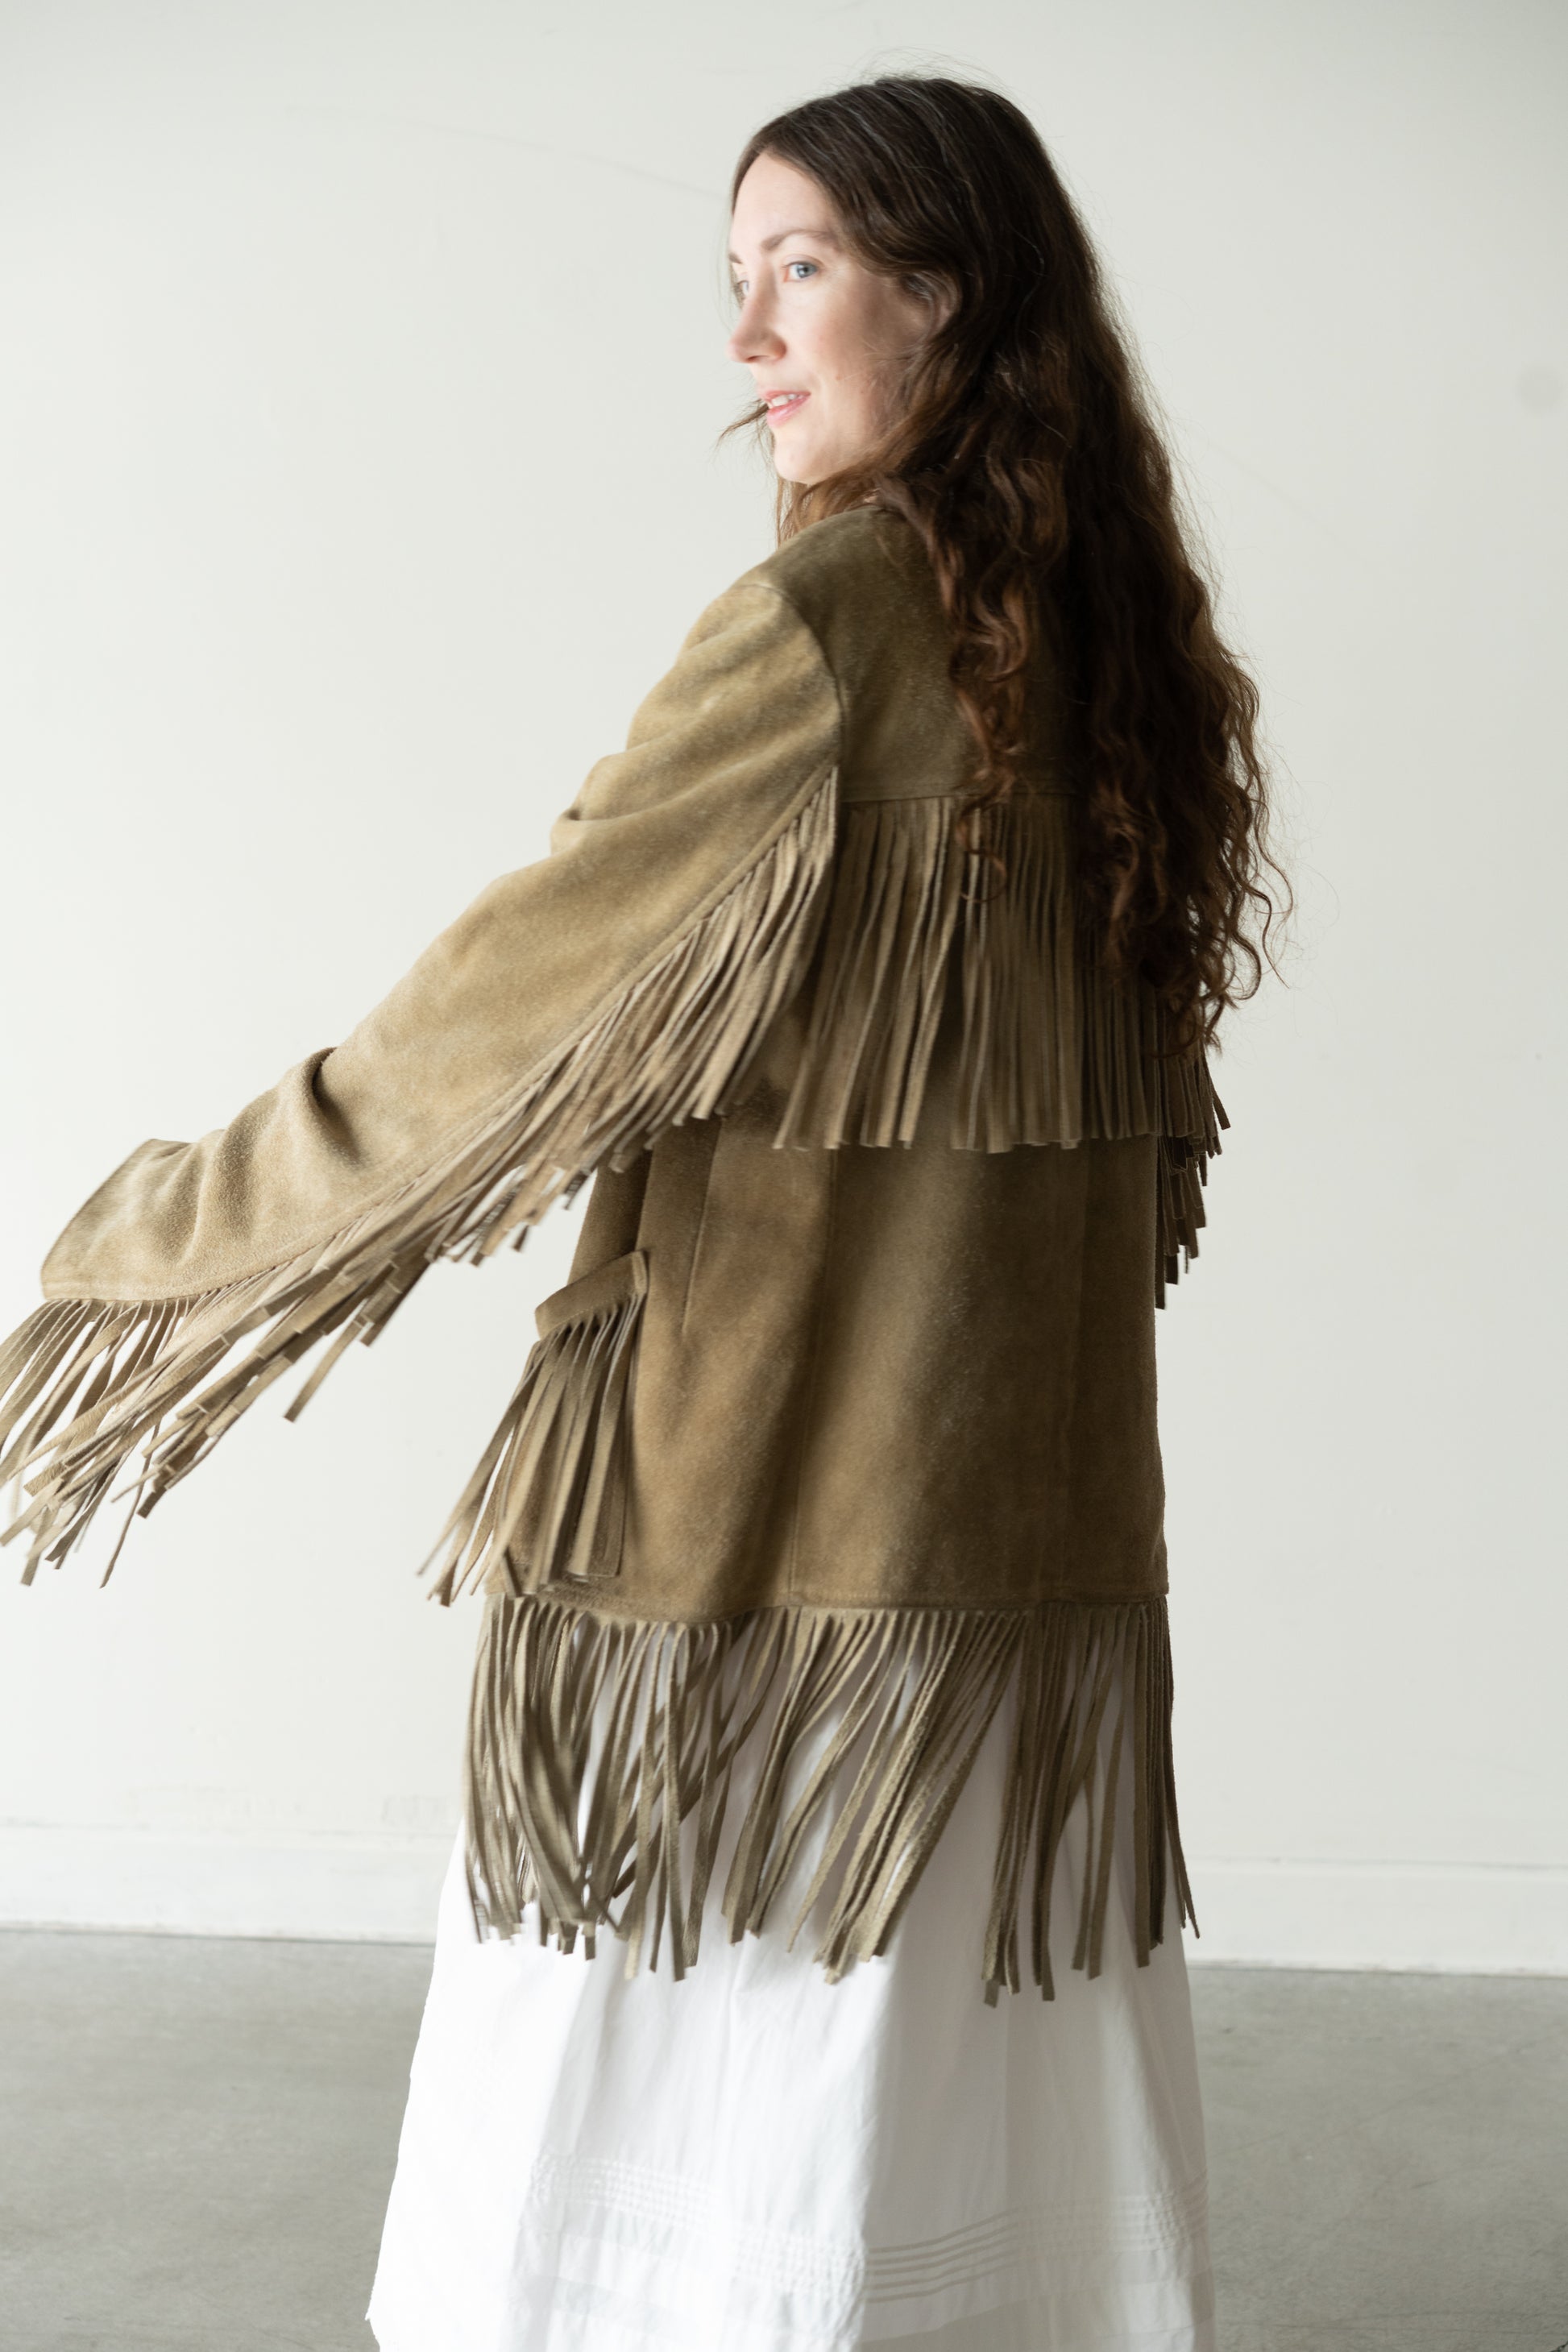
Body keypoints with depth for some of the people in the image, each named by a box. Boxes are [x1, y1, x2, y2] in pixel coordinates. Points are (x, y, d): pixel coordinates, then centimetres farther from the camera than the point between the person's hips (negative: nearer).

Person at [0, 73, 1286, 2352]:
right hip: (1040, 1549, 7)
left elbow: (492, 1027, -14)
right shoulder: (1118, 643, 8)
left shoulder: (827, 628, -15)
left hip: (741, 1539, -7)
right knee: (989, 2159, 17)